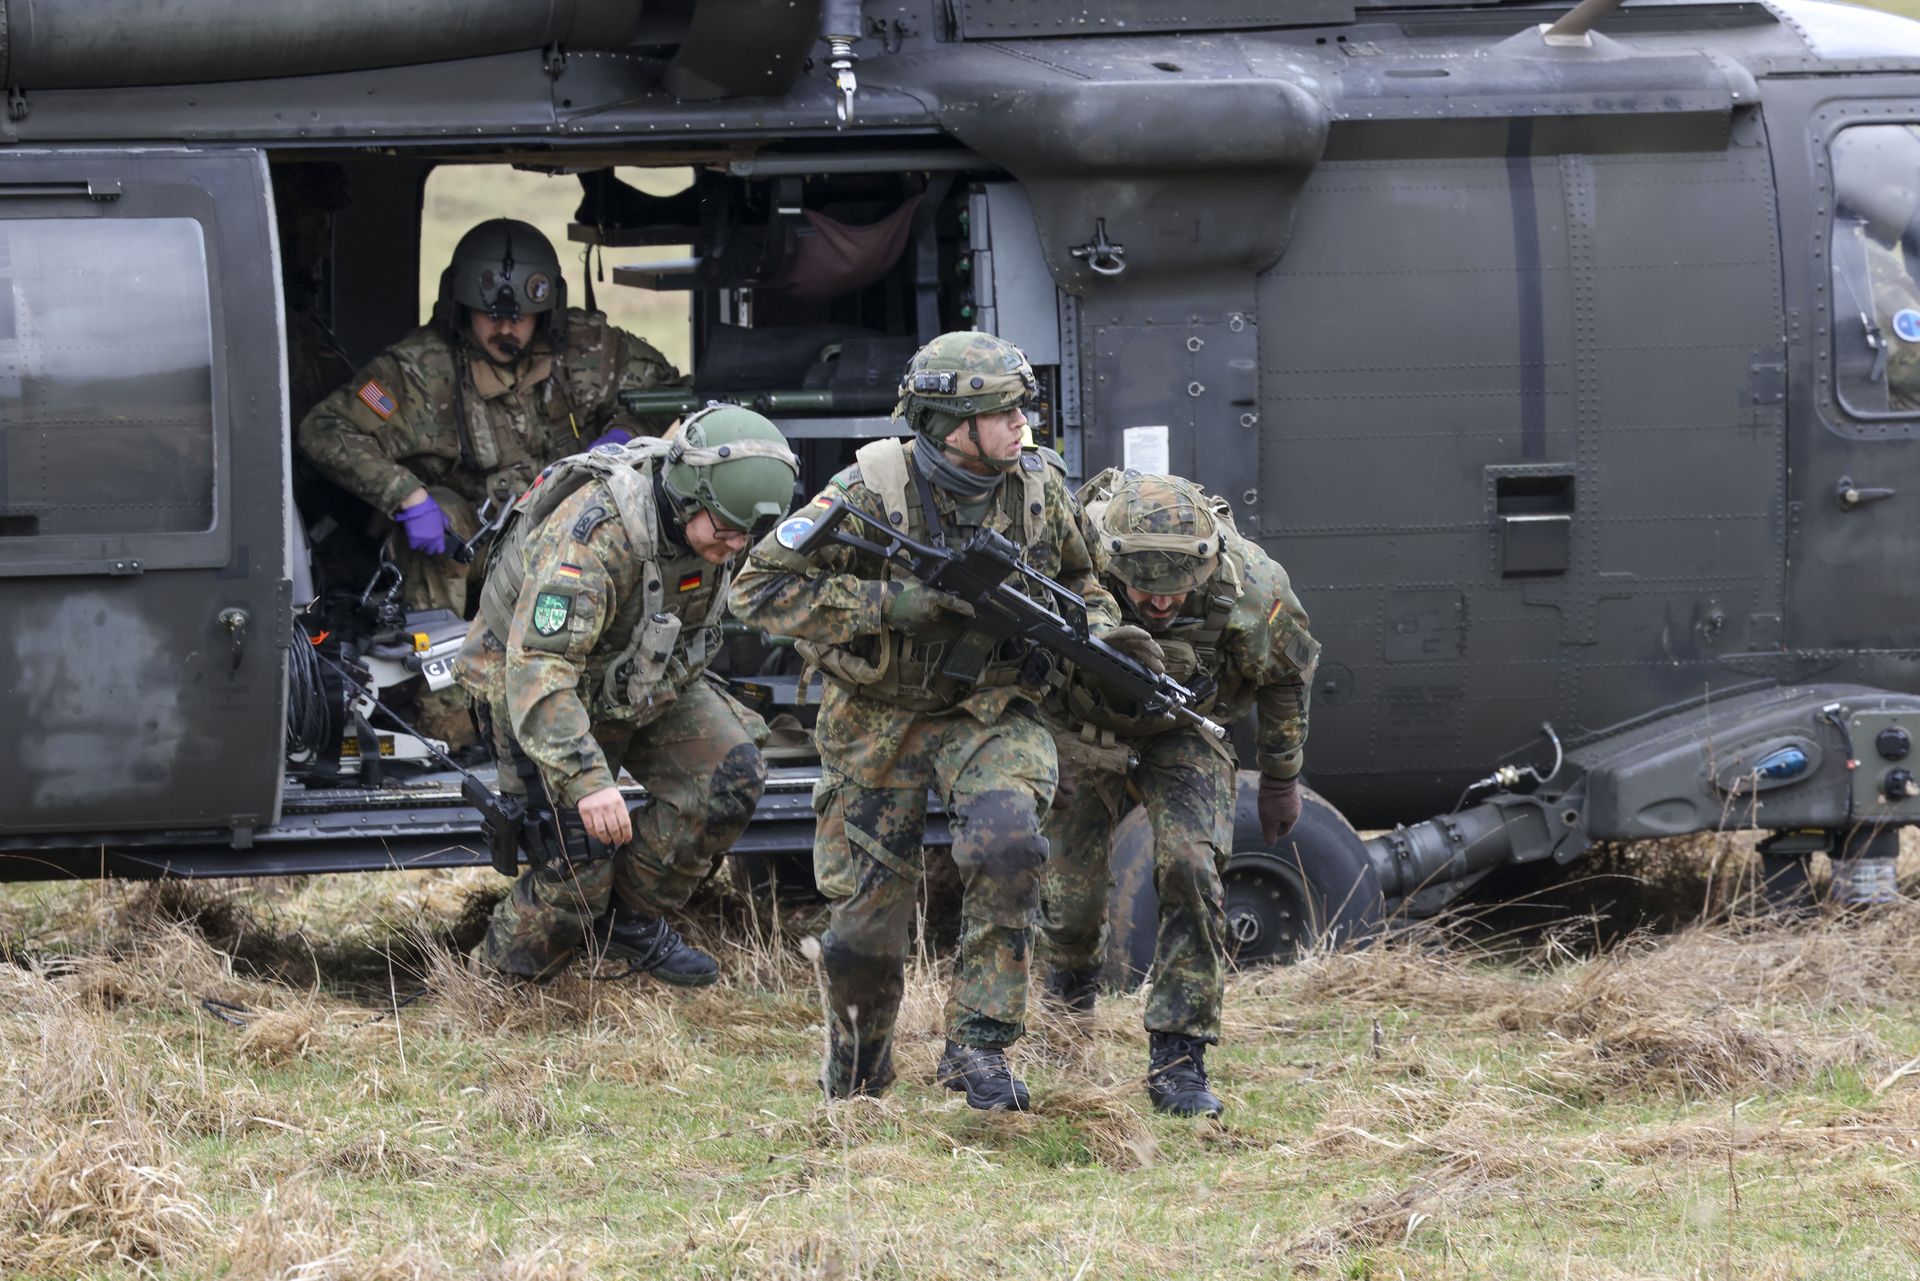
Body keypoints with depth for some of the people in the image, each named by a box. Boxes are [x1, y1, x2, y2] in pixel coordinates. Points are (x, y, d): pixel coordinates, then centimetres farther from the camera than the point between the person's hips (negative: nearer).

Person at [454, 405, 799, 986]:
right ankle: (503, 975, 7)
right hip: (538, 682, -7)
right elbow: (538, 666, -45)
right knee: (581, 848, -16)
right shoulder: (592, 536, -38)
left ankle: (632, 917, 6)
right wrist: (586, 779, -54)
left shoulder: (706, 521, -13)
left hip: (649, 676, 7)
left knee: (732, 775, -10)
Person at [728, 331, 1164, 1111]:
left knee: (1008, 841, -30)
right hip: (878, 719, -2)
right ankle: (859, 1060, 34)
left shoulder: (1036, 489, -6)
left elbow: (1074, 575, 15)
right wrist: (890, 604, -27)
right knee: (864, 935, 0)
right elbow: (759, 589, -20)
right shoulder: (870, 493, -19)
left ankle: (977, 1046, -16)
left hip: (987, 711, 2)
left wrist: (1102, 632, -6)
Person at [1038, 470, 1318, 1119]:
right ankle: (1072, 979, 45)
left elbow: (1284, 676, -7)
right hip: (1083, 732, 0)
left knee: (1190, 870, -21)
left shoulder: (1249, 586, -31)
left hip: (1181, 735, 0)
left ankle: (1178, 1058, -17)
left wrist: (1281, 778, 4)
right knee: (1072, 889, 7)